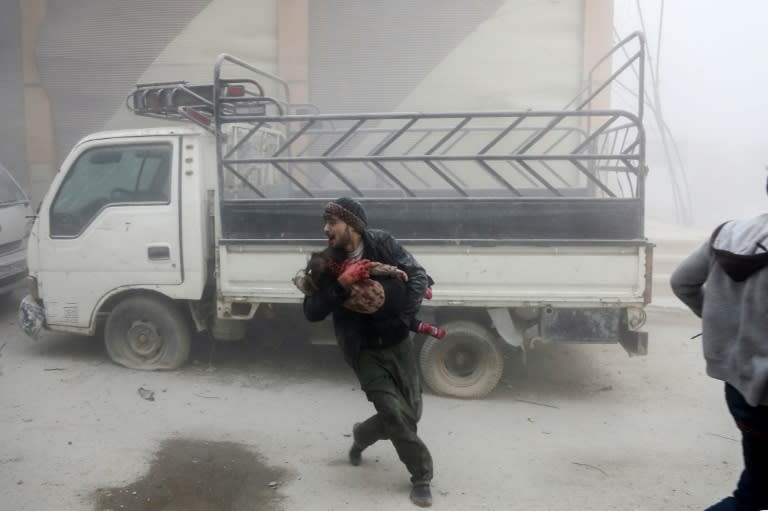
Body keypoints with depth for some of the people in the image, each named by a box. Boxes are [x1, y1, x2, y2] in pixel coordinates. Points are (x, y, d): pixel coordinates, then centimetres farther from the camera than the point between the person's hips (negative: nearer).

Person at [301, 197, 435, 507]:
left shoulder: (382, 243, -9)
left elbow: (417, 276, -11)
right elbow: (312, 312, -13)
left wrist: (402, 321, -22)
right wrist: (341, 284, -29)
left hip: (396, 344, 2)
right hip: (364, 352, -1)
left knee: (411, 412, 10)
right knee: (397, 414, -7)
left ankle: (361, 436, 39)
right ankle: (421, 478, 16)